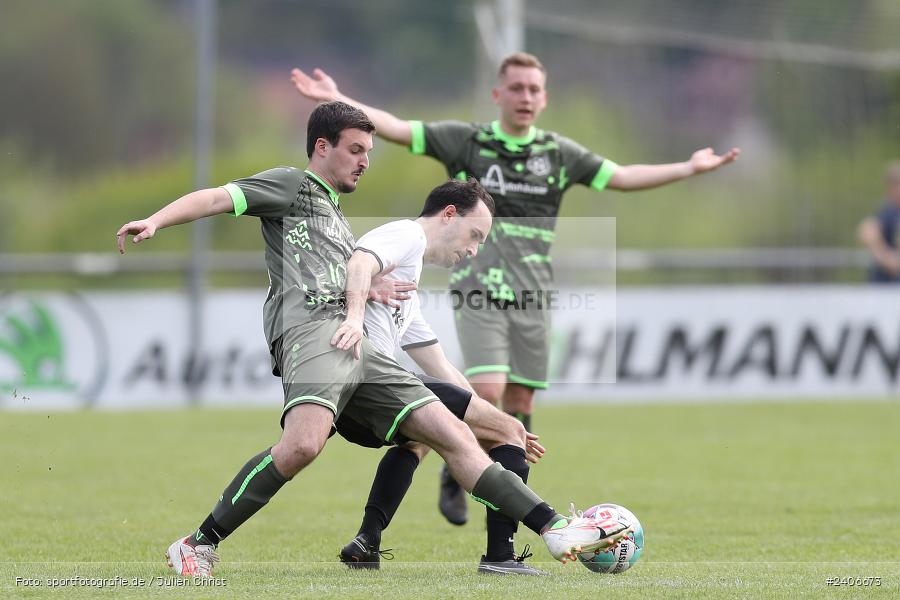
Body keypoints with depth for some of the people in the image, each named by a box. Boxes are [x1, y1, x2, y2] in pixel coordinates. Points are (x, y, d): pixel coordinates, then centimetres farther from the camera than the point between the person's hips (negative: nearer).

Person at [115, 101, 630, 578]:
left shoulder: (340, 220, 36)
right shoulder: (292, 185, 12)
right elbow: (216, 199, -1)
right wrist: (154, 223, -16)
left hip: (361, 350, 9)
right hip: (312, 327, -9)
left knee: (453, 433, 0)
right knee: (304, 443, -33)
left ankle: (555, 531, -4)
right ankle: (199, 546, -26)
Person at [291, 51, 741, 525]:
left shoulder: (559, 152, 8)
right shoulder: (465, 140, 0)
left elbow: (621, 177, 11)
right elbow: (397, 130, -4)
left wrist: (689, 168, 4)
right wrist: (339, 101, -15)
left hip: (532, 297, 3)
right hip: (478, 291, -3)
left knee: (519, 404, 4)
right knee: (487, 391, -18)